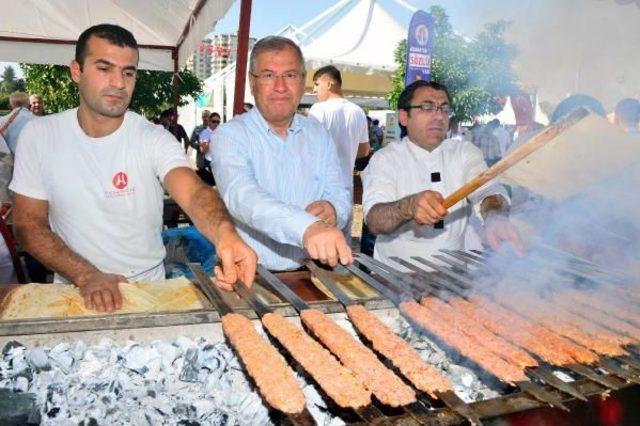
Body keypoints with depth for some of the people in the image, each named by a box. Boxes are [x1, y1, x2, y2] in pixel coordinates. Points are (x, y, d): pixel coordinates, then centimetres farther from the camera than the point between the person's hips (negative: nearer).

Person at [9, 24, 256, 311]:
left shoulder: (154, 139, -9)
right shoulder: (38, 135, -2)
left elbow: (195, 194, -25)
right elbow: (27, 223, -2)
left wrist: (224, 233, -47)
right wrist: (86, 275, -17)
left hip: (148, 286, -1)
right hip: (73, 289, 1)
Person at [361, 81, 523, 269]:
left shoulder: (465, 153, 7)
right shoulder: (384, 159, -3)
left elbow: (487, 188, -11)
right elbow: (374, 221, -18)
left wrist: (495, 216, -34)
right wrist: (408, 207, -39)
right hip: (396, 273, -2)